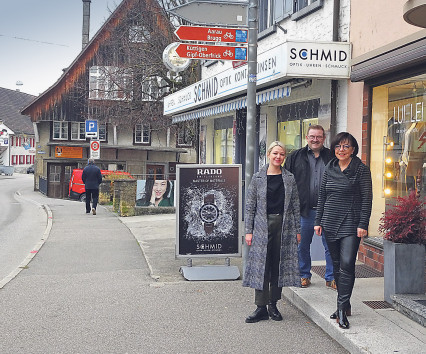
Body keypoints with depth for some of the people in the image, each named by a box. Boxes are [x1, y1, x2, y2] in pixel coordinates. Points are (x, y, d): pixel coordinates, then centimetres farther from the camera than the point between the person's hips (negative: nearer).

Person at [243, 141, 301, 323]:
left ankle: (273, 305, 17)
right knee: (261, 266, -3)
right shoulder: (258, 178, 2)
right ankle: (261, 308, 3)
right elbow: (250, 206, 2)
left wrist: (297, 230, 6)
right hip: (263, 226, -2)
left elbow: (295, 206, 9)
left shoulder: (290, 178, 7)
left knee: (279, 265, 5)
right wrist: (248, 231, -2)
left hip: (284, 226, 2)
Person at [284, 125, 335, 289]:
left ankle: (331, 278, 15)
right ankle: (304, 275, 25)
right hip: (304, 210, 0)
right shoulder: (295, 157, 7)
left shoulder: (332, 157, 7)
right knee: (302, 245, 9)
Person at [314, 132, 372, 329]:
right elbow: (322, 196, 15)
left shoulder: (361, 170, -3)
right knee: (337, 265, 9)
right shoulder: (329, 169, 11)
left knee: (347, 263, -14)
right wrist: (318, 221, 11)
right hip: (330, 223, 5)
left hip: (351, 224, -5)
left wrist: (363, 224, -11)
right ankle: (344, 305, 20)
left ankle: (342, 308, -10)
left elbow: (367, 199, -5)